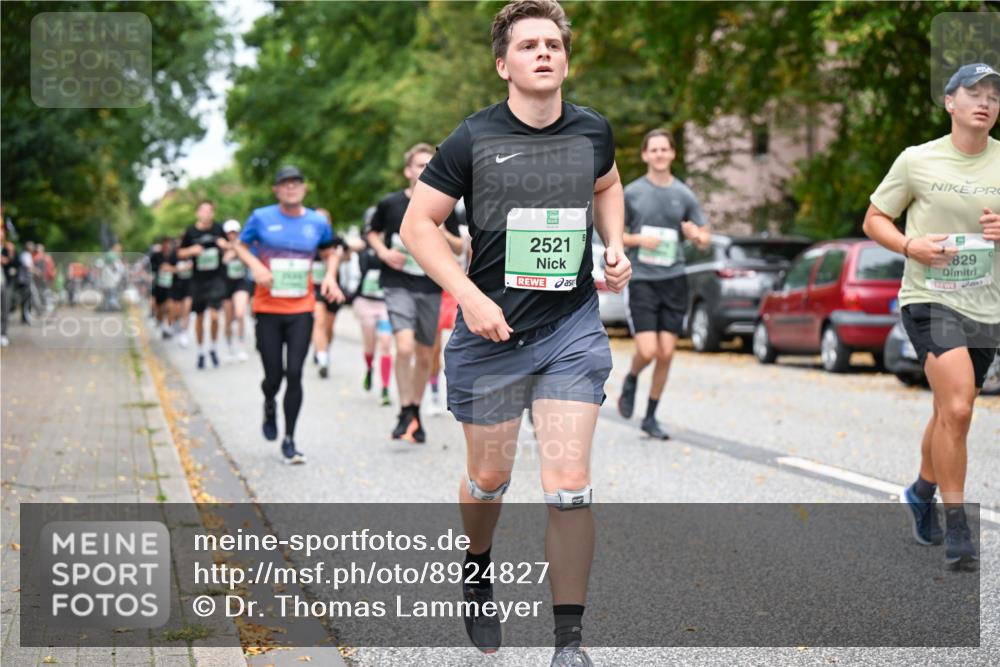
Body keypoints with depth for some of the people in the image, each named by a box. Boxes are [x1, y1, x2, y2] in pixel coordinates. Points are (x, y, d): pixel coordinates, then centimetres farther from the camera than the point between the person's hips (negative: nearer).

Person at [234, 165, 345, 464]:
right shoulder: (261, 218, -2)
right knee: (274, 375, 1)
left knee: (294, 374, -7)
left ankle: (289, 440, 4)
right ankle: (270, 405, 39)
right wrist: (255, 266, -11)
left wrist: (330, 276, -1)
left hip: (301, 310, 1)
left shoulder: (318, 222, 4)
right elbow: (241, 246, 9)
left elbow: (329, 253, 18)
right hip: (268, 310, -1)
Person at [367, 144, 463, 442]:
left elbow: (459, 249, 7)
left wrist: (443, 234, -14)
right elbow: (373, 233, 14)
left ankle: (416, 412, 28)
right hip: (398, 285, -3)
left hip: (430, 287, 3)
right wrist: (383, 252, -6)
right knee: (405, 347, -21)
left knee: (424, 356, 10)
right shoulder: (390, 203, -2)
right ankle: (405, 414, -8)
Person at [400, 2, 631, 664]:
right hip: (491, 333, -1)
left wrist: (615, 246, 7)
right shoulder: (475, 139, -9)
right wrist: (470, 296, -15)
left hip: (572, 329, 1)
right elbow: (418, 223, -5)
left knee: (569, 488, -7)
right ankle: (477, 573, 46)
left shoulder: (593, 131, 2)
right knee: (489, 479, 13)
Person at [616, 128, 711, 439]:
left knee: (666, 353, 1)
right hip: (641, 281, -3)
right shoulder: (631, 193, 1)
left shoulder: (684, 195, 7)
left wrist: (696, 234, -12)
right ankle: (631, 380, 21)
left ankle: (651, 417, 16)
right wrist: (639, 240, -12)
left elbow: (705, 240, 12)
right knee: (648, 351, -14)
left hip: (674, 279, 3)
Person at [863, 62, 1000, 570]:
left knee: (949, 414, 16)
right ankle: (956, 529, -11)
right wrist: (911, 247, -14)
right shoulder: (917, 161, -2)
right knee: (957, 409, -20)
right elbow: (874, 219, 5)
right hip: (929, 298, -4)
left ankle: (921, 494, 42)